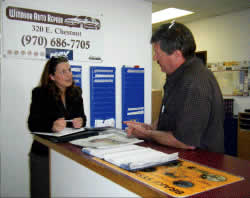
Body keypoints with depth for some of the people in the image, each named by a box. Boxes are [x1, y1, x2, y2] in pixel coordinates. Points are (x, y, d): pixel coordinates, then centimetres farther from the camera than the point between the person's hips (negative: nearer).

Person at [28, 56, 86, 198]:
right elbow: (33, 125, -15)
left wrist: (80, 121, -16)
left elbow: (82, 117, 8)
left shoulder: (76, 93, 5)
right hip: (44, 154, -3)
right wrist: (52, 126, -34)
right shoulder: (40, 93, -8)